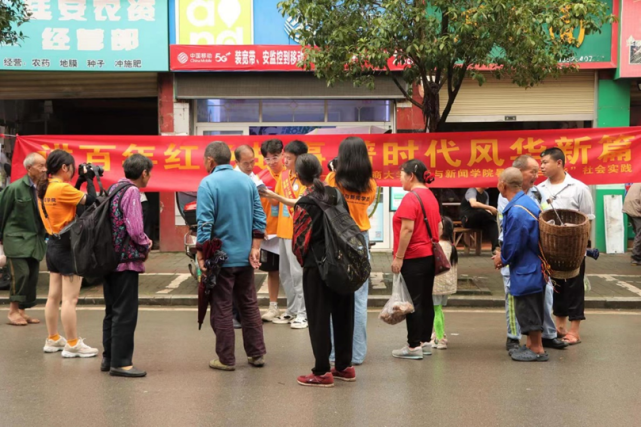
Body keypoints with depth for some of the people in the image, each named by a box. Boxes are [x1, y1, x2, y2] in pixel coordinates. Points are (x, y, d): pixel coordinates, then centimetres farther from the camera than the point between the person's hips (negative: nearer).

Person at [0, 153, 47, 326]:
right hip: (17, 238, -5)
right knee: (21, 273, -12)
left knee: (32, 276, 6)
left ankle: (22, 311, 15)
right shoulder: (15, 188, -10)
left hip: (35, 240, 5)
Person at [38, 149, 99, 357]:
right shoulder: (62, 187, -19)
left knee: (54, 296, 15)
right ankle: (73, 345, -1)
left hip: (53, 244, 10)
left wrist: (79, 182, 11)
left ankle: (53, 340, 23)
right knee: (70, 299, -5)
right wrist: (89, 179, -3)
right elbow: (90, 199, -18)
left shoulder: (45, 188, 8)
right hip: (68, 246, -10)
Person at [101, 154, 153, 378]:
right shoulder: (131, 192, -13)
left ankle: (109, 358, 23)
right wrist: (146, 245, -2)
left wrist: (142, 242, 10)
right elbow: (135, 230, -21)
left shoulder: (114, 189, 14)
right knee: (125, 313, -3)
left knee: (112, 311, 16)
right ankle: (120, 362, 0)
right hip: (126, 261, -9)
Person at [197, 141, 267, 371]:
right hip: (245, 256, 5)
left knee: (222, 309, 4)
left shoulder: (208, 183, -11)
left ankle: (226, 359, 8)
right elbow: (259, 217, 2)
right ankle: (257, 354, 18)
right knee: (249, 305, 14)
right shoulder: (247, 181, 5)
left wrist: (200, 254, -11)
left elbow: (205, 223, -16)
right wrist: (255, 247, 3)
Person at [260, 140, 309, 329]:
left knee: (298, 273, -5)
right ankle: (292, 310, 22)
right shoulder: (283, 175, 10)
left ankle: (303, 313, 1)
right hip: (283, 230, 8)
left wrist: (276, 196, -23)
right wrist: (267, 195, -7)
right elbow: (276, 202, 13)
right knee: (285, 273, 12)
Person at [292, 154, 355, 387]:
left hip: (317, 267, -6)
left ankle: (322, 372, 3)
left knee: (319, 318, 1)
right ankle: (344, 366, 22)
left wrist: (303, 260, 7)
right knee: (343, 315, 13)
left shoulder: (304, 204, -12)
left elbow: (300, 241, -11)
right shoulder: (338, 195, 4)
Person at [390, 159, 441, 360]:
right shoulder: (431, 196, 13)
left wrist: (398, 257, -18)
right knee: (426, 300, 12)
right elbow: (437, 226, 17)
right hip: (430, 255, 9)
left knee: (413, 302, -5)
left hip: (414, 257, -9)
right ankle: (425, 342, 18)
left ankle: (414, 346, -2)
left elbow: (407, 229, -21)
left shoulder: (411, 198, -15)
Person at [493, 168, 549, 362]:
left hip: (526, 271, -10)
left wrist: (502, 258, 0)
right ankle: (532, 345, 28)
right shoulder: (529, 203, 6)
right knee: (531, 310, 18)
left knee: (528, 310, 1)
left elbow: (514, 245, -21)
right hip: (535, 266, 10)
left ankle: (537, 349, 9)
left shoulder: (516, 211, -25)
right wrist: (503, 256, 9)